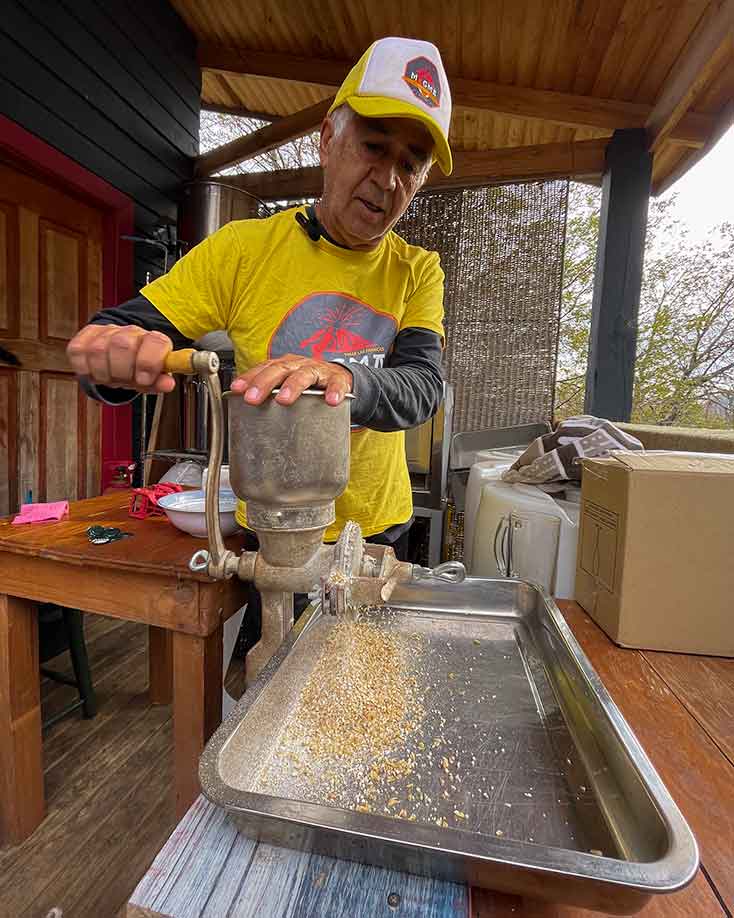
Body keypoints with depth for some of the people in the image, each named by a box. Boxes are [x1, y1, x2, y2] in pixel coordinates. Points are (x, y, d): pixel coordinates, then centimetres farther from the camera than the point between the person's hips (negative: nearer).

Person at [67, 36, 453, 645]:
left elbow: (423, 385, -18)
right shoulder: (243, 248, -8)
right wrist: (114, 354, -32)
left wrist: (346, 381, -40)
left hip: (377, 527, 2)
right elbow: (125, 327, -8)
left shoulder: (418, 272, -4)